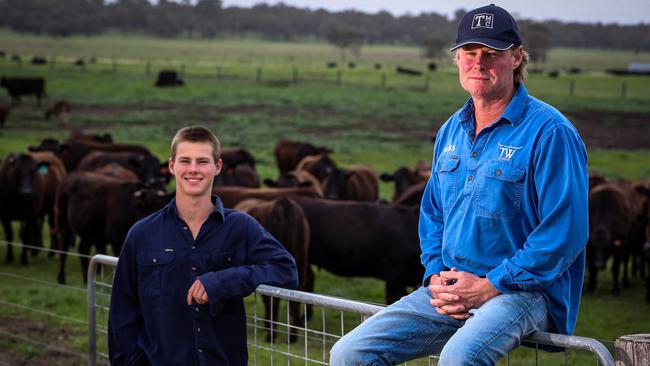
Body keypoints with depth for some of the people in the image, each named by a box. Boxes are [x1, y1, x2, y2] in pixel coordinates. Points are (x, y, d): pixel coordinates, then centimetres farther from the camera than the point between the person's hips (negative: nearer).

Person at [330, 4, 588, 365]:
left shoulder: (549, 132, -9)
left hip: (523, 291, -7)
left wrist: (488, 287, -16)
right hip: (451, 289, 7)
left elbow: (565, 233, -15)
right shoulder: (451, 131, 15)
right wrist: (437, 278, 3)